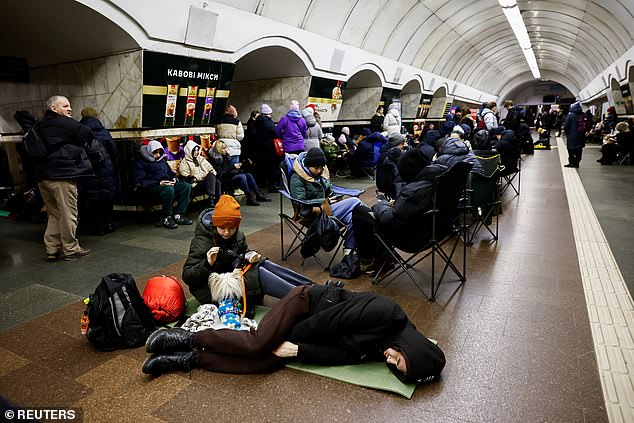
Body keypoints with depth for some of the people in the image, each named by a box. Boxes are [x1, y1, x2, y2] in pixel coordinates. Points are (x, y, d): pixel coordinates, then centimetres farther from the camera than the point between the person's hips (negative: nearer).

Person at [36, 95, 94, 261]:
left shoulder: (42, 126, 21)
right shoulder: (63, 122, -6)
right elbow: (87, 134, -7)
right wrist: (74, 141, 12)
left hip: (43, 175, 9)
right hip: (62, 175, -9)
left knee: (54, 214, 15)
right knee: (68, 213, -2)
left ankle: (52, 249, 17)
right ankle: (70, 249, 4)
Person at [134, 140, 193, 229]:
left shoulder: (162, 160, 26)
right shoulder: (141, 162, 5)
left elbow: (171, 173, 33)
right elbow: (140, 182, -7)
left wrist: (174, 179, 7)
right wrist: (158, 183, -19)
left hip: (169, 184, 7)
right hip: (153, 187, -7)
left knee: (187, 186, -19)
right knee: (169, 189, -40)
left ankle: (178, 216, -21)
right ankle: (166, 219, -26)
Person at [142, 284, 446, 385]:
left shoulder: (378, 352, -7)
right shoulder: (385, 312, -27)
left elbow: (341, 354, -11)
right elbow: (332, 318, -23)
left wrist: (297, 349, -19)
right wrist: (293, 339, -14)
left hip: (315, 333, 5)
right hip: (308, 301, -5)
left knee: (269, 362, -17)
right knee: (257, 343, -24)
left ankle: (190, 359, -6)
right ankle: (187, 338, -4)